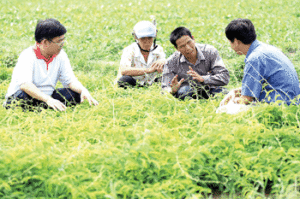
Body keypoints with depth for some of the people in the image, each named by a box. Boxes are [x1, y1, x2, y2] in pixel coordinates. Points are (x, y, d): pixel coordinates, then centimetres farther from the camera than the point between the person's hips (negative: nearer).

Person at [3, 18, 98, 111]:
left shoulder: (61, 55, 0)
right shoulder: (27, 56, -20)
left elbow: (70, 80, -1)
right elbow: (24, 84, -35)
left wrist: (83, 90, -24)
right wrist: (48, 99, -48)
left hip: (47, 97, 6)